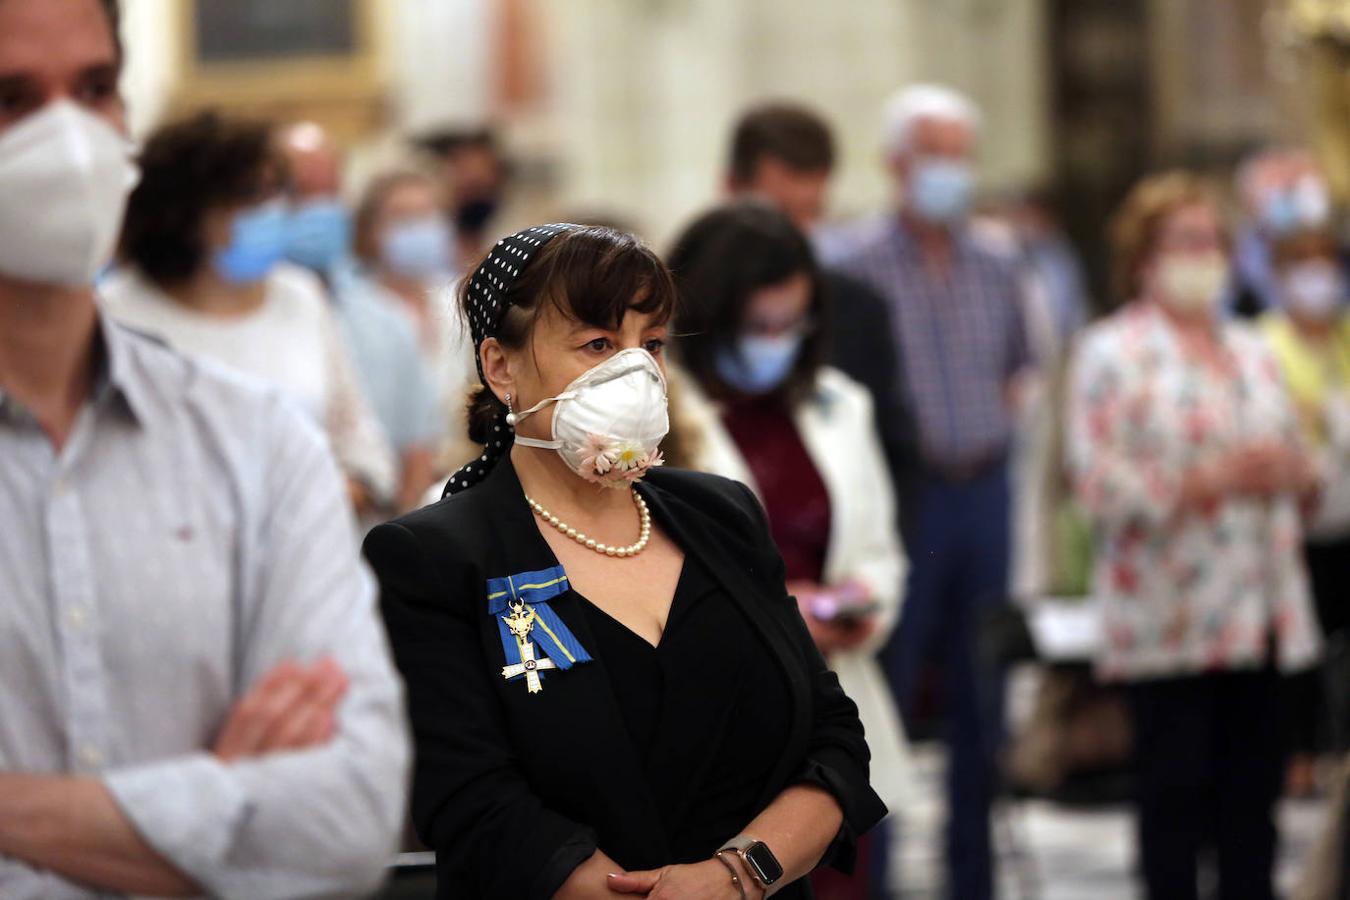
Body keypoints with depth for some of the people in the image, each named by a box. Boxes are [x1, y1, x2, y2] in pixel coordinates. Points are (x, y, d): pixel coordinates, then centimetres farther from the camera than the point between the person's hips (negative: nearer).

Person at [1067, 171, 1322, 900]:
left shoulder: (1252, 355, 18)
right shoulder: (1111, 355, -2)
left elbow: (1296, 461, 22)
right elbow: (1097, 483, -12)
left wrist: (1284, 472, -2)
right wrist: (1207, 482, -19)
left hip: (1257, 613, 6)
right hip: (1167, 617, -6)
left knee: (1253, 785, 6)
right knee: (1177, 788, -5)